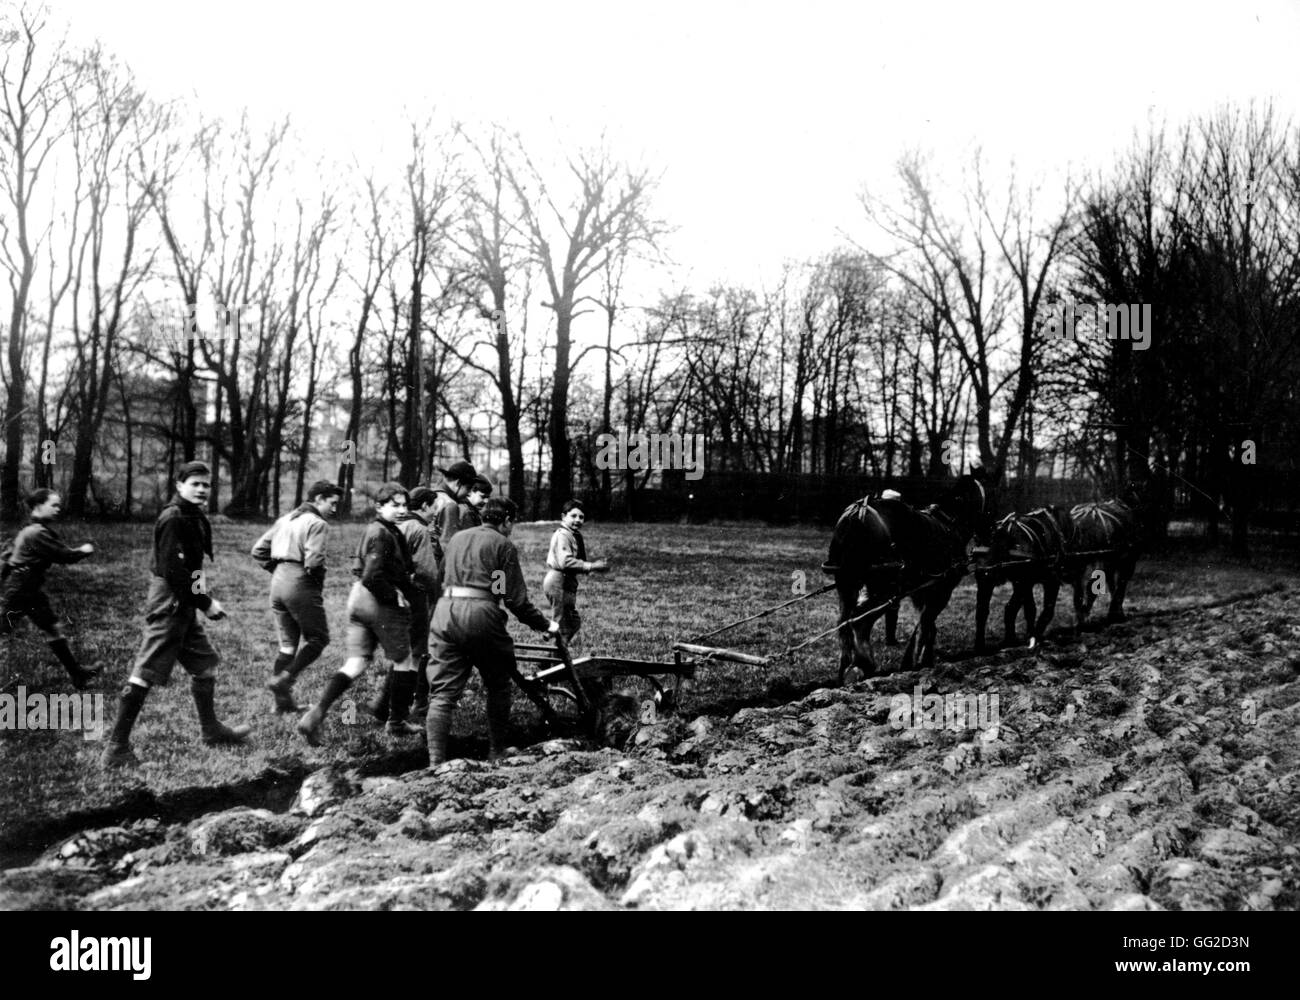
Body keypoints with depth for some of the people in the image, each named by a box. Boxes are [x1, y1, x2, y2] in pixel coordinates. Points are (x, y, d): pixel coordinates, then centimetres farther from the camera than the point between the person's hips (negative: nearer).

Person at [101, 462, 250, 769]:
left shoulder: (196, 519, 13)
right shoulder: (173, 518, -16)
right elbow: (173, 571, -21)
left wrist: (205, 598, 5)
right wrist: (205, 603, -16)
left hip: (185, 607, 10)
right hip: (168, 606, -10)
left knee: (205, 665, 17)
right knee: (146, 675, -6)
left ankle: (211, 730, 32)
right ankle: (116, 748, -1)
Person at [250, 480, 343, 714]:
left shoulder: (286, 519, 16)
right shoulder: (317, 523, -10)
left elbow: (259, 550, 16)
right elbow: (314, 561, -21)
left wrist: (277, 570, 14)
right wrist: (319, 583, -4)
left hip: (278, 583, 8)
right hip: (301, 585, -8)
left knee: (287, 644, 14)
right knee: (318, 639, 6)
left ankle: (283, 702, 15)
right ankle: (284, 679, -8)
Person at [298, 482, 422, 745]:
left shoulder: (374, 529, 15)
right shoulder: (383, 534, -16)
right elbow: (372, 577, -24)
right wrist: (395, 596, -13)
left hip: (358, 599, 9)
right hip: (381, 603, -9)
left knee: (355, 664, 6)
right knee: (404, 661, 8)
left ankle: (316, 715, -8)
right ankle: (396, 723, 17)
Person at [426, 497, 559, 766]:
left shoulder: (457, 538, 21)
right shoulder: (503, 544, 3)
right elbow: (516, 598, -2)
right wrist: (544, 625, 6)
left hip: (444, 611, 5)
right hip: (480, 614, -5)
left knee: (442, 693, 4)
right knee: (498, 687, 15)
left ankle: (435, 763, -3)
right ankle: (497, 754, 21)